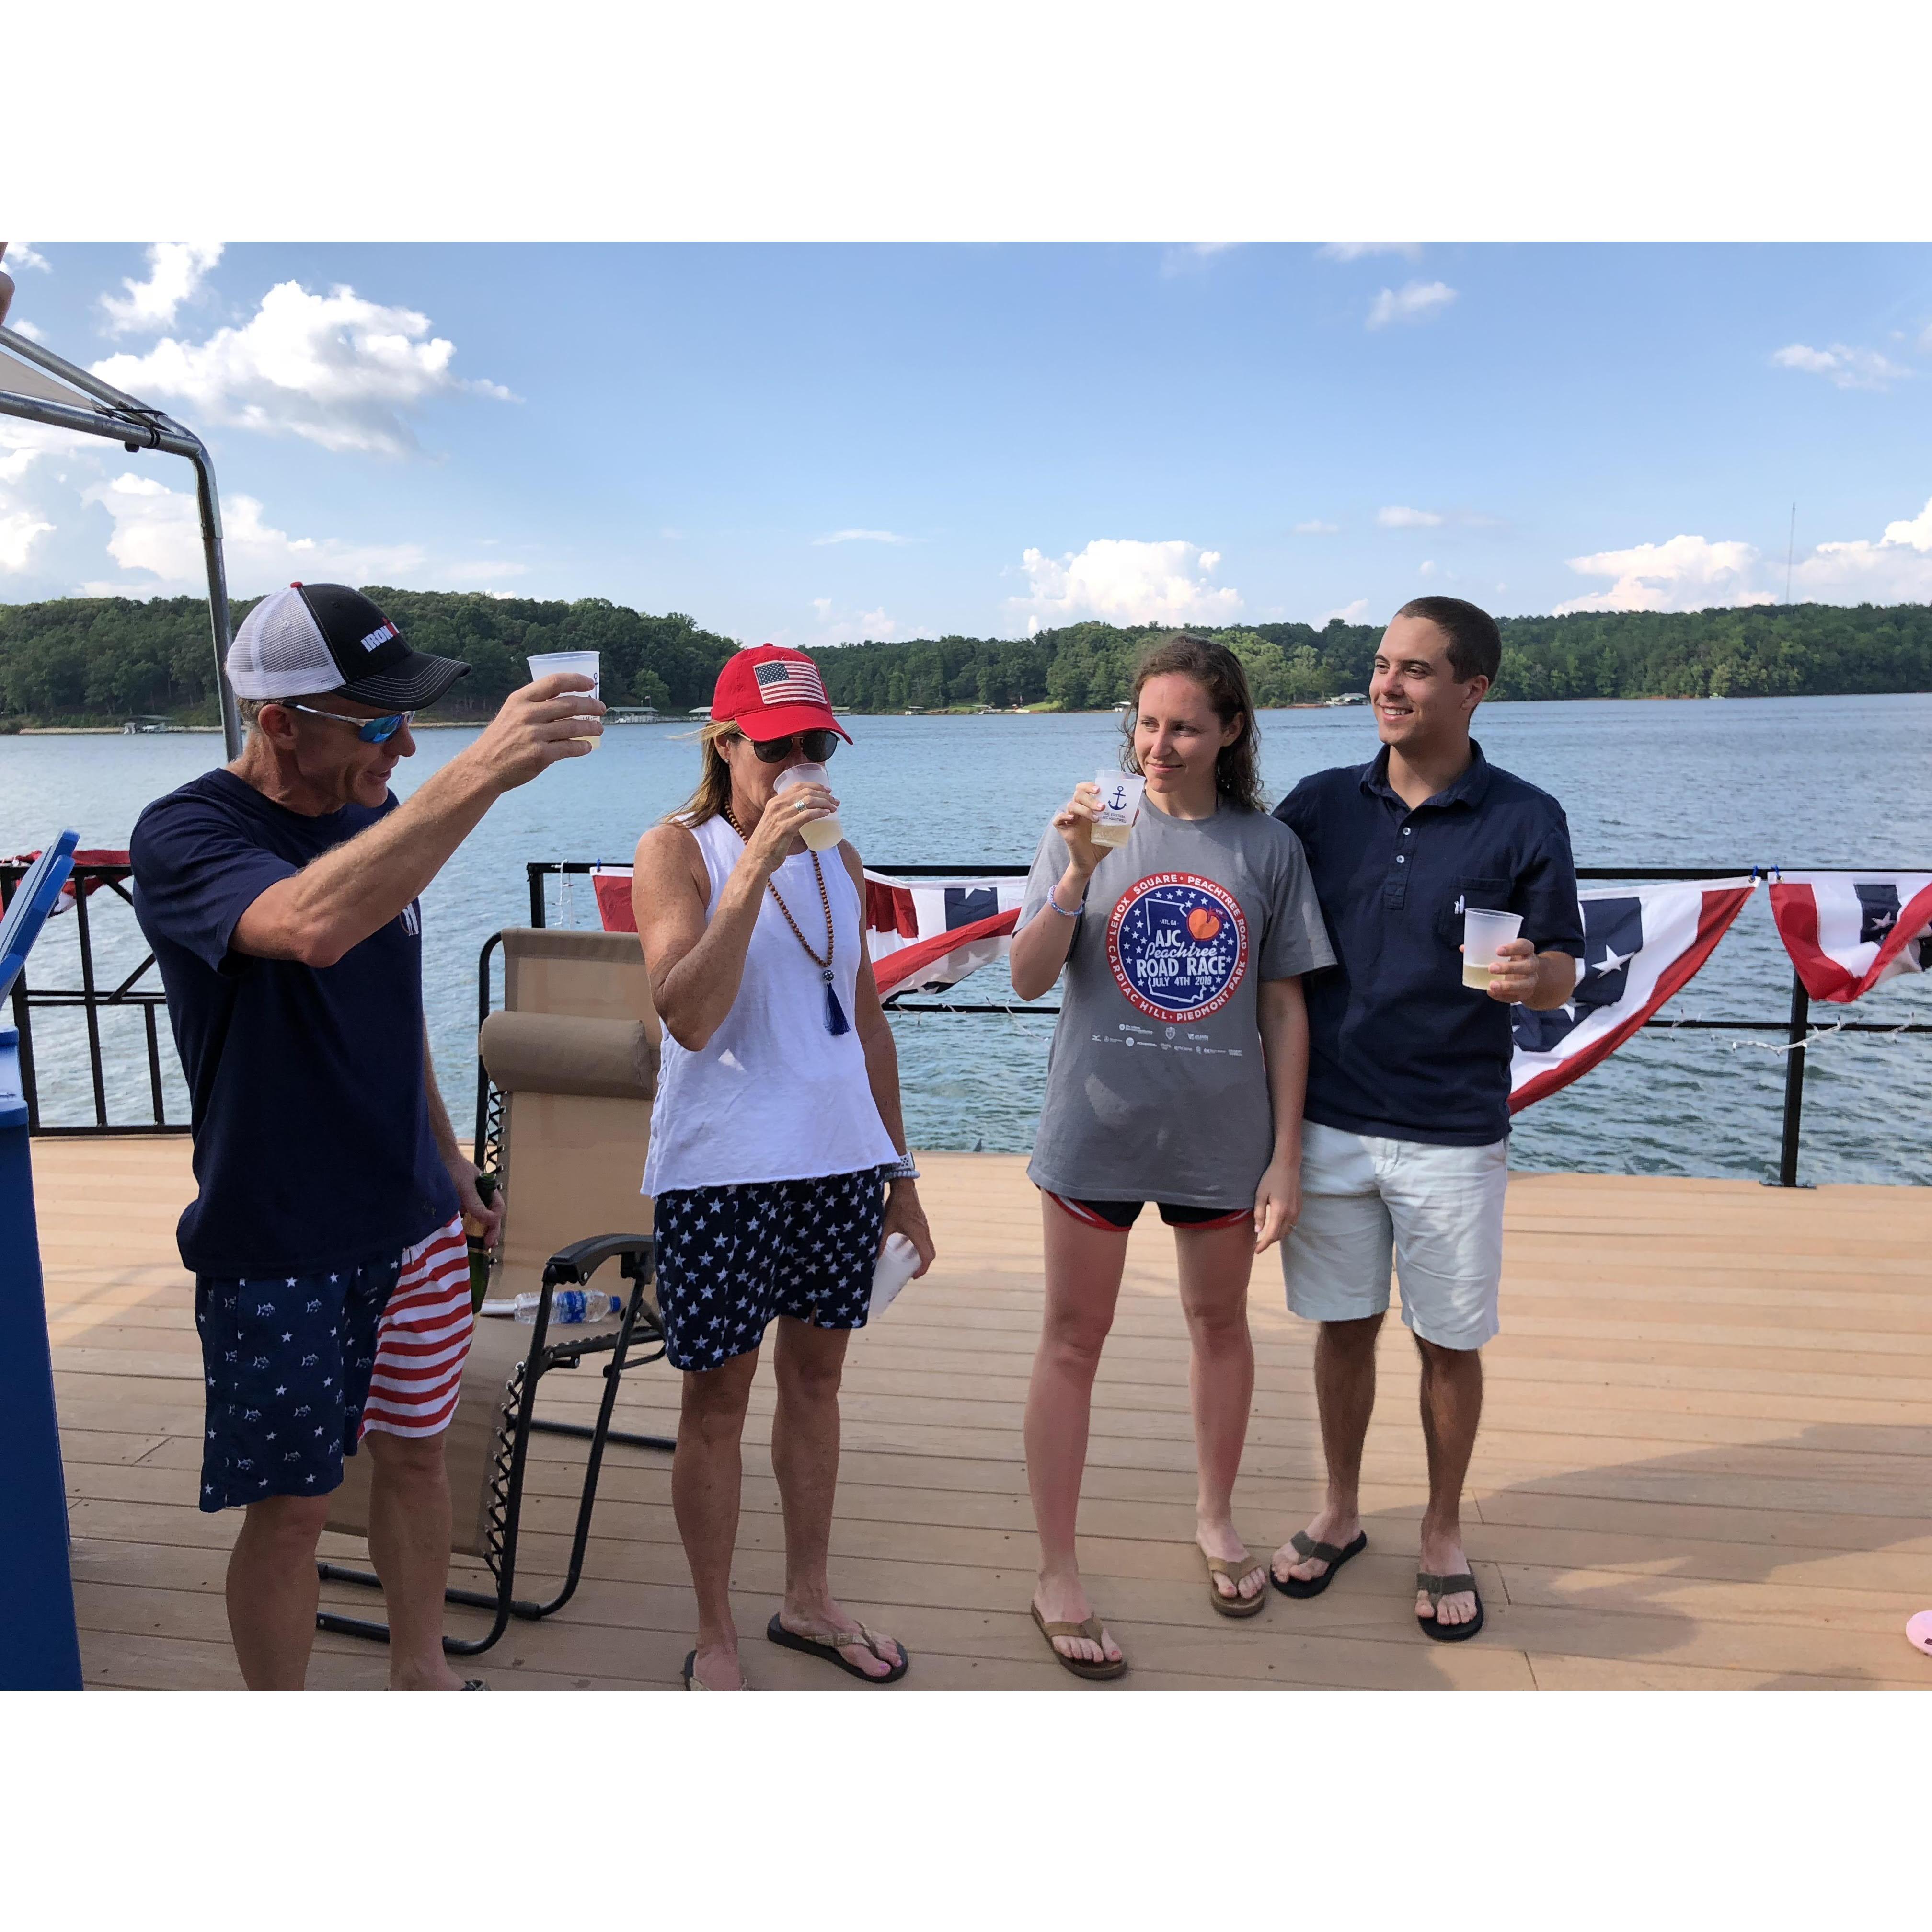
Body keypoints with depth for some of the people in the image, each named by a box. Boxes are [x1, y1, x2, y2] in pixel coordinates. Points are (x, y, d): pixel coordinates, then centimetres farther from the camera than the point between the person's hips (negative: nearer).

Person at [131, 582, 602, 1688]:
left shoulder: (375, 814, 3)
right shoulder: (187, 837, -18)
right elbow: (312, 927, -43)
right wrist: (481, 774, -48)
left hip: (412, 1217, 6)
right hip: (278, 1249, -6)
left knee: (417, 1451, 18)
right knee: (291, 1505, 6)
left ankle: (422, 1672, 38)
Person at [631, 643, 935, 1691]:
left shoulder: (836, 857, 9)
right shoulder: (677, 850, -7)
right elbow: (687, 1017, -21)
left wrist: (900, 1171, 14)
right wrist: (756, 864, -26)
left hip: (841, 1159, 5)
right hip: (721, 1170, -5)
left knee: (816, 1376, 16)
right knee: (717, 1399, 6)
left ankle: (807, 1599, 34)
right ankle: (714, 1639, 25)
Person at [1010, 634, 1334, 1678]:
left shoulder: (1267, 846, -1)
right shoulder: (1087, 829, -3)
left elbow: (1283, 1009, 2)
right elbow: (1029, 979, -7)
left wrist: (1286, 1155, 0)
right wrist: (1077, 874, -22)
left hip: (1221, 1133, 2)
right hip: (1095, 1125, -1)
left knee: (1220, 1323, 17)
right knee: (1072, 1341, 6)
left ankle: (1215, 1518, 42)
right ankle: (1057, 1575, 21)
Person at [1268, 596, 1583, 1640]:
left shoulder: (1526, 821, -6)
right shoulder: (1320, 803, 0)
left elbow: (1562, 968, -1)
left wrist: (1530, 977, -23)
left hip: (1453, 1134, -1)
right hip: (1328, 1123, 2)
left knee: (1449, 1343, 11)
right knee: (1344, 1326, 14)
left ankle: (1443, 1534, 33)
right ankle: (1340, 1511, 35)